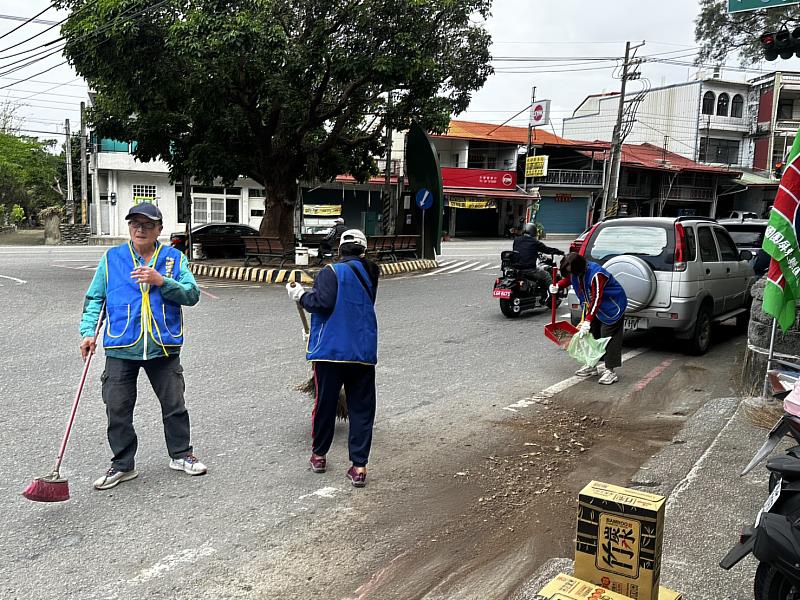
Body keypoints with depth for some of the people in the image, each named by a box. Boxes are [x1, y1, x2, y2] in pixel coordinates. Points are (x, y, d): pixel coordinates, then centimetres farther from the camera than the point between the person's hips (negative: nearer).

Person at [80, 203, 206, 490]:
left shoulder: (174, 258, 3)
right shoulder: (111, 258, 5)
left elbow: (192, 294, -5)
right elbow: (95, 299, 8)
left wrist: (161, 281, -19)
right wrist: (89, 332, -4)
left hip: (164, 348, 0)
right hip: (121, 349, 0)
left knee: (174, 405, 10)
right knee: (118, 410, 5)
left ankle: (181, 454, 29)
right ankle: (122, 465, 21)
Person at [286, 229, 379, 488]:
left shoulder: (332, 272, -8)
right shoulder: (370, 274, 11)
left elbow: (323, 302, -20)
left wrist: (301, 295, -1)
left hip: (331, 351, -3)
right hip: (364, 352, 4)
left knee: (325, 403, 12)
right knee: (361, 408, 6)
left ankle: (318, 455, 28)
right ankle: (359, 466, 3)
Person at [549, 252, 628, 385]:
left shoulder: (596, 275, -35)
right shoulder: (576, 272, -8)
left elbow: (596, 300, -38)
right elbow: (569, 279, 18)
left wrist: (587, 321, -43)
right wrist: (557, 286, -2)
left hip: (612, 307, -9)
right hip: (594, 308, 9)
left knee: (608, 336, -12)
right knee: (591, 333, 11)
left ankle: (610, 371, -11)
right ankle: (591, 366, 22)